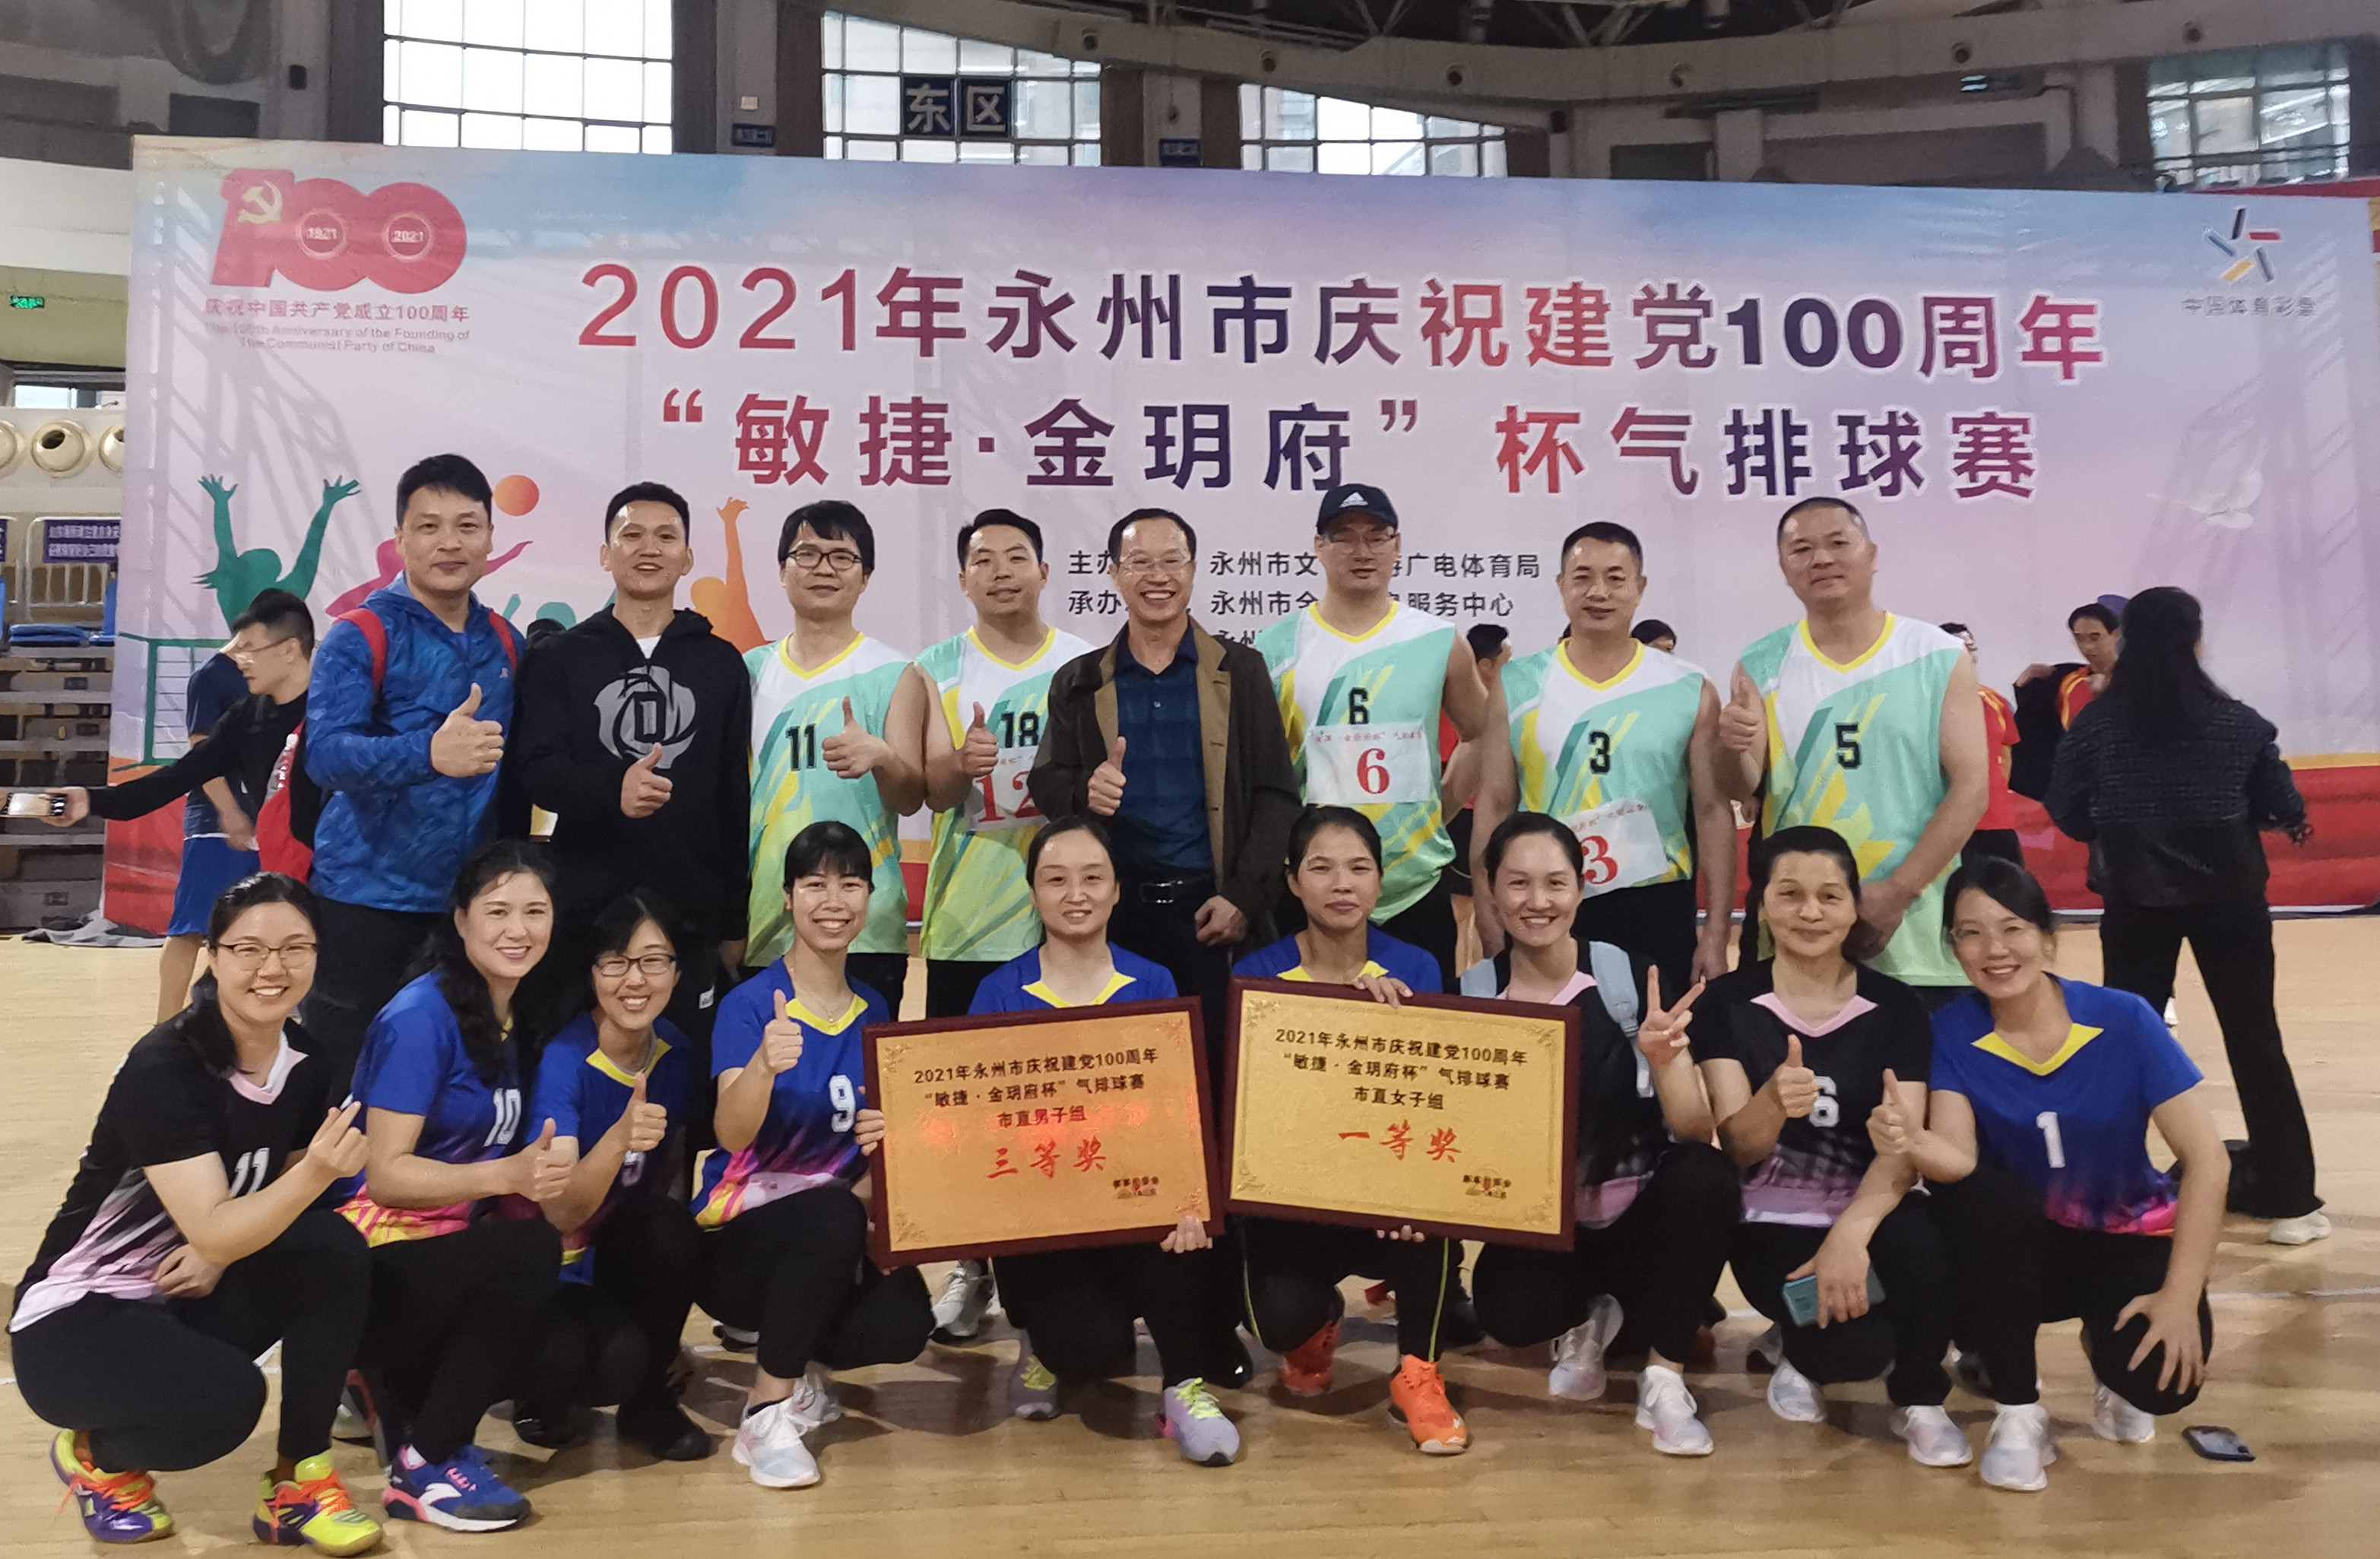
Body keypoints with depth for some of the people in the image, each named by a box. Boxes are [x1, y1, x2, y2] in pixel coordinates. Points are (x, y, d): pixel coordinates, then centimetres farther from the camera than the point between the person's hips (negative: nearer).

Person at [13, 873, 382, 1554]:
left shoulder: (305, 1061, -5)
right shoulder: (164, 1067, -25)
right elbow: (211, 1230, -31)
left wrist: (221, 1252, -16)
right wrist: (316, 1172, -49)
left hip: (189, 1294, 6)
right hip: (77, 1319, -6)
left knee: (334, 1248, -23)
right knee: (224, 1397, -33)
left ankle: (299, 1480, -7)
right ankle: (95, 1455, 3)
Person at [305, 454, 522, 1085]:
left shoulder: (505, 643, 7)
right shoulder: (362, 635, -8)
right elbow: (326, 752, -22)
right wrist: (429, 752, -40)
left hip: (469, 903, 4)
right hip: (365, 900, -4)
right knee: (347, 1075, 5)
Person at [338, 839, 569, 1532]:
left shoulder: (513, 1012, 7)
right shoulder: (420, 1017, -17)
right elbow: (385, 1174, -20)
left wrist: (539, 1176, -4)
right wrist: (505, 1175, -33)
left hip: (457, 1242, 8)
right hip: (381, 1257, -8)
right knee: (532, 1252, -33)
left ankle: (402, 1400, 12)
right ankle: (424, 1462, -14)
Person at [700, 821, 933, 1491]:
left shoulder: (872, 1011, 5)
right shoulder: (750, 1003, -11)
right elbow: (732, 1136, -25)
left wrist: (881, 1141, -13)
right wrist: (764, 1065, -46)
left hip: (833, 1230, 5)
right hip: (736, 1236, -5)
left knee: (904, 1322, -25)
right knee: (834, 1215, -37)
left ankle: (791, 1363, 9)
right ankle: (766, 1413, -18)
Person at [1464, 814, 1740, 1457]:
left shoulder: (1631, 977, -10)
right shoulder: (1471, 994, -6)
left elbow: (1697, 1134, -14)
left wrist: (1663, 1058, -34)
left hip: (1642, 1215, 0)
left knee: (1706, 1176, -32)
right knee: (1509, 1311, -31)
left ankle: (1664, 1378, -13)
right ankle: (1585, 1319, 9)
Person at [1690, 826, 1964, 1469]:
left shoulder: (1896, 1007, -2)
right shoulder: (1726, 1003, -4)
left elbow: (1903, 1147, -13)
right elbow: (1738, 1147, -11)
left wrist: (1851, 1232, -32)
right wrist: (1773, 1102, -36)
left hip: (1869, 1214, 1)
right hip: (1773, 1222, -1)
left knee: (1922, 1247, -34)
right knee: (1855, 1345, -29)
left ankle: (1919, 1400, -2)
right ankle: (1803, 1349, 12)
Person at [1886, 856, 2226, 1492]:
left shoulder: (2124, 1020, -17)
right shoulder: (1951, 1032, -14)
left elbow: (2208, 1160, -18)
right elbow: (1959, 1158, -26)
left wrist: (2179, 1295, -24)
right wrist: (1913, 1142, -50)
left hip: (2129, 1242, 0)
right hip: (2021, 1249, 1)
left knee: (2160, 1379, -29)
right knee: (1981, 1197, -34)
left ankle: (2108, 1353, 13)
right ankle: (2018, 1412, -13)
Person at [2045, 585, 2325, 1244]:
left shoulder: (2095, 726, -6)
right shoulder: (2238, 722, -7)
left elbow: (2068, 814, -3)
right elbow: (2286, 809, -3)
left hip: (2135, 900, 1)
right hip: (2228, 894, -1)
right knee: (2256, 1039, 9)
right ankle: (2288, 1200, 14)